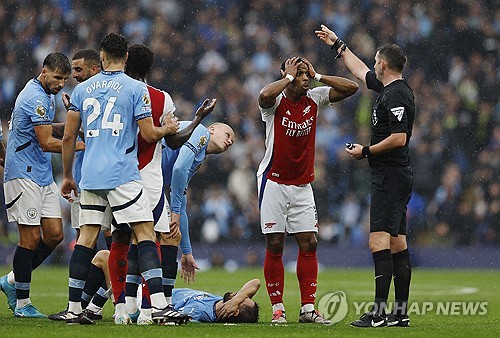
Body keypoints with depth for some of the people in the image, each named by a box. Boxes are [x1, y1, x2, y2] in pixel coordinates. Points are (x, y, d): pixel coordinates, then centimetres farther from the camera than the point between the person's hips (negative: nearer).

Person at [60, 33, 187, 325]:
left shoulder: (82, 89, 10)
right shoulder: (136, 89, -3)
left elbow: (69, 137, 12)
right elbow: (149, 134, -3)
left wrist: (67, 176, 22)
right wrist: (168, 128, 19)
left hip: (90, 176, 5)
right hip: (122, 175, -5)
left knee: (87, 237, 9)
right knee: (145, 234, -5)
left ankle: (74, 309, 9)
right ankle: (159, 305, -15)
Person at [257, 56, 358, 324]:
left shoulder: (314, 99, 2)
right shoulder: (276, 102, -11)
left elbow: (351, 88, 0)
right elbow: (264, 96, -36)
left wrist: (317, 75, -6)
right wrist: (289, 77, -21)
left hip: (302, 186, 4)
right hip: (274, 183, -4)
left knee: (309, 244, -1)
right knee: (275, 245, -2)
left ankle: (308, 308, 2)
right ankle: (277, 308, 4)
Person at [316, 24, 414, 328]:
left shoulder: (396, 95, -15)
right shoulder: (390, 89, 14)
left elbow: (399, 139, -22)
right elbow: (361, 71, 32)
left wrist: (366, 151, -11)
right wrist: (338, 44, 41)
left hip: (391, 177, -10)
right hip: (394, 176, 10)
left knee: (379, 241, -14)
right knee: (397, 244, 8)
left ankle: (379, 312, -19)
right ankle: (401, 313, 9)